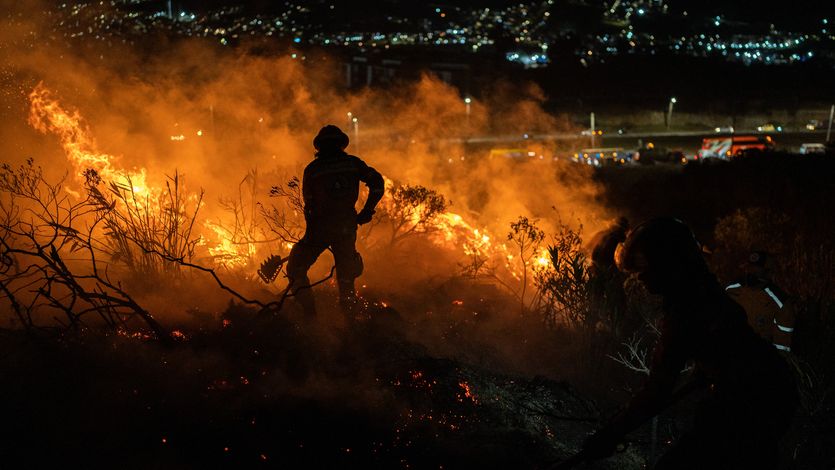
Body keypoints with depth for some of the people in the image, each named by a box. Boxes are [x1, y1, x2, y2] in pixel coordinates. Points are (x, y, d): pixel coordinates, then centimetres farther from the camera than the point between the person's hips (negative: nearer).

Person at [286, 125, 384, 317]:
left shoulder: (311, 169, 3)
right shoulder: (353, 163, 7)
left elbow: (309, 205, 7)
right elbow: (377, 182, 0)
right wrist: (367, 211, 6)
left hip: (320, 228, -2)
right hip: (347, 227, 2)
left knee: (296, 269, 11)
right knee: (346, 278, 14)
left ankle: (310, 316, -2)